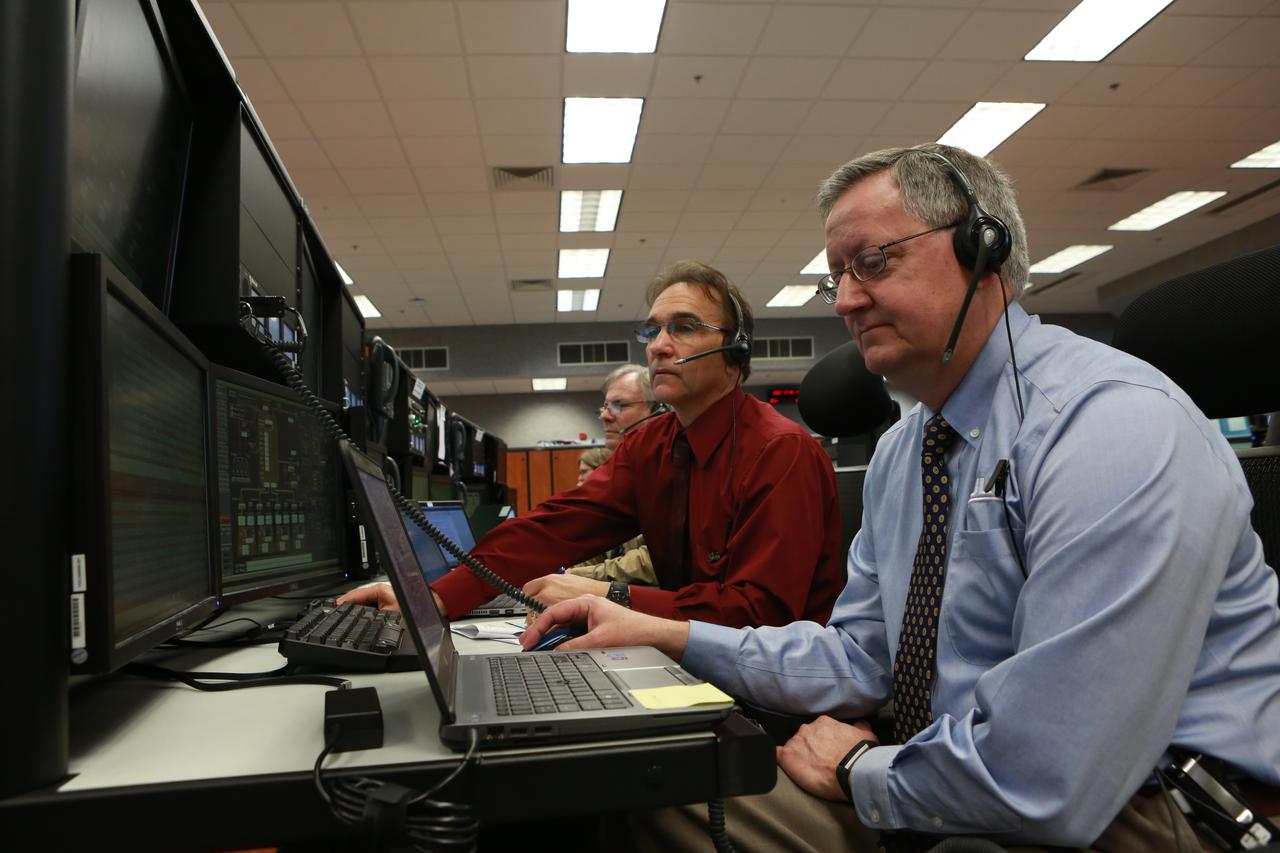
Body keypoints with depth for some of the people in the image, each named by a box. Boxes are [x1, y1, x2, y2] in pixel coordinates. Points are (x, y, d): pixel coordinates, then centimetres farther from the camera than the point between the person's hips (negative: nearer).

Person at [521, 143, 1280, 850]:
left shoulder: (1117, 428, -23)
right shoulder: (902, 451, 5)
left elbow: (1050, 782, -27)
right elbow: (859, 657, 7)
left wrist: (859, 768, -9)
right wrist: (661, 635, -3)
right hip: (938, 784, 7)